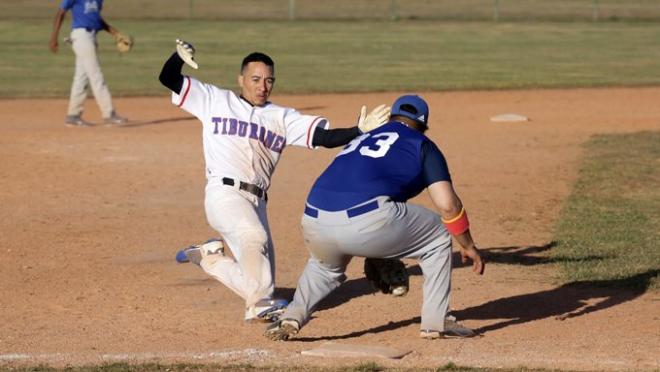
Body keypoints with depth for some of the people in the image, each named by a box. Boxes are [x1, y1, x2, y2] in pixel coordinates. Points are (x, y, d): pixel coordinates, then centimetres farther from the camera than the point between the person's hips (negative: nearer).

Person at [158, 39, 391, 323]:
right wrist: (179, 55, -12)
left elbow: (325, 136, 5)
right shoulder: (216, 101, 12)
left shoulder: (283, 118, 17)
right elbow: (168, 79, 9)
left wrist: (359, 132, -12)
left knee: (253, 273, -3)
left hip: (256, 202, 5)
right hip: (223, 193, -5)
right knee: (254, 236, -31)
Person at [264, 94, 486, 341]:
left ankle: (291, 318, 16)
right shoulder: (421, 145, 17)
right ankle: (436, 323, 16)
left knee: (325, 265, 39)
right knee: (438, 235, 18)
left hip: (314, 222, 6)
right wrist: (468, 246, 20)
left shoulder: (361, 140, 34)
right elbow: (448, 204, 6)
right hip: (365, 222, -6)